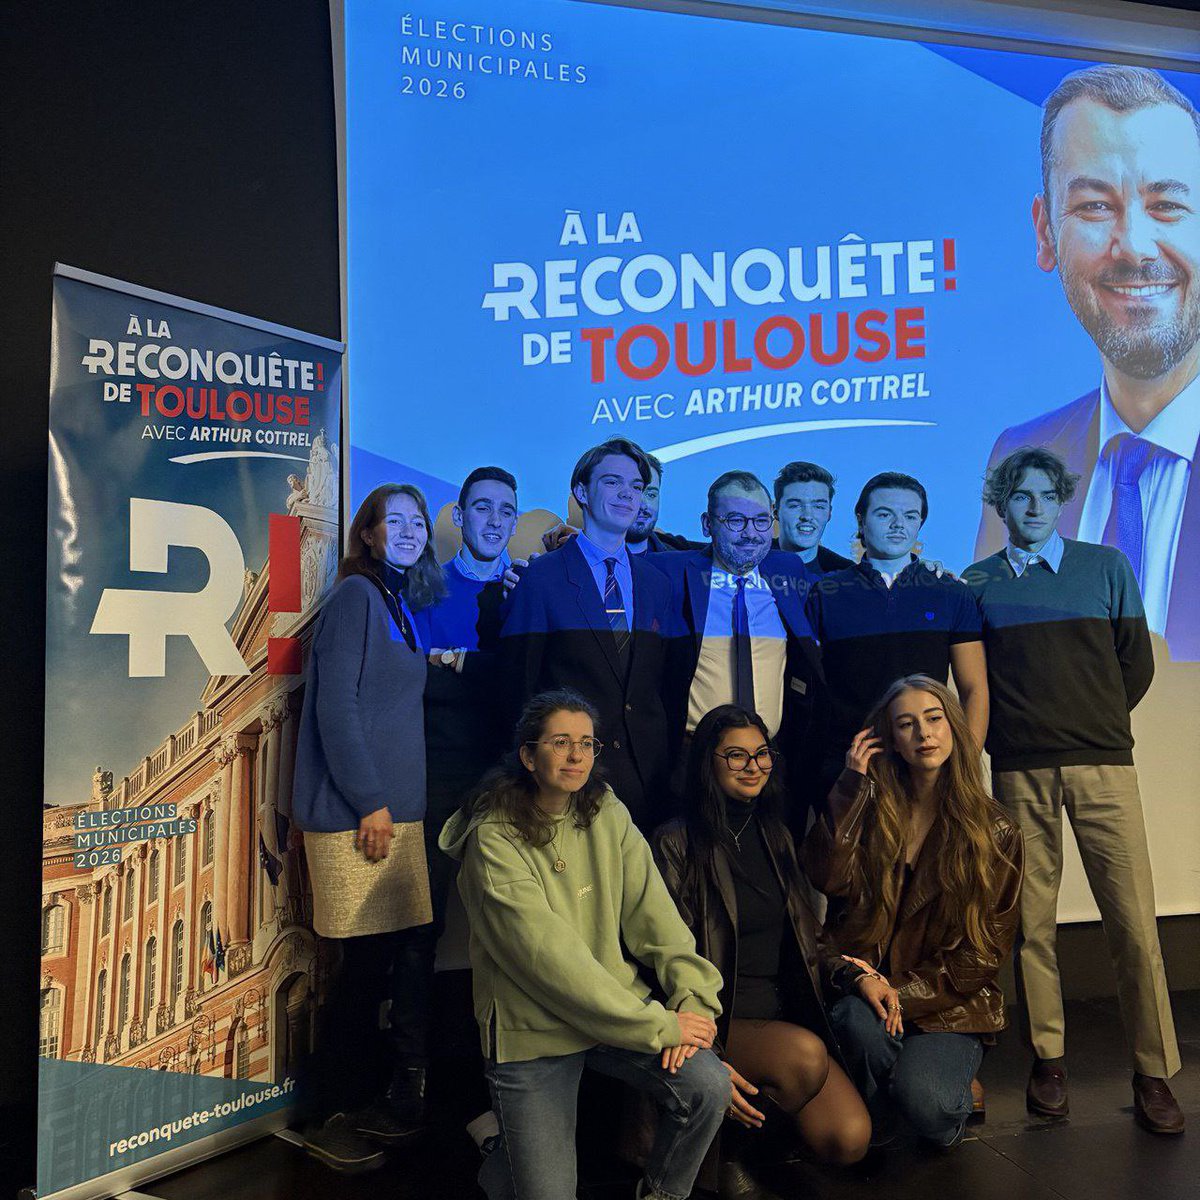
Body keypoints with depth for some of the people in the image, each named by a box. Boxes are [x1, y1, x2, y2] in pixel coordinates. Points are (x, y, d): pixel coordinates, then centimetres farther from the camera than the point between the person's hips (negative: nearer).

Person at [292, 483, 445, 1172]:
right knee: (370, 964, -1)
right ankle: (332, 1119, 17)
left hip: (396, 810, 8)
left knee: (409, 954, 9)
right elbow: (336, 704, -15)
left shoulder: (402, 606, 18)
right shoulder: (356, 594, -8)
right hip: (355, 812, -8)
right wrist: (371, 802, -15)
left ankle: (397, 1099, 25)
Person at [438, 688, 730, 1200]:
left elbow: (652, 912, -5)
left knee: (709, 1086, -16)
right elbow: (546, 955, -22)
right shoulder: (494, 837, -16)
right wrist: (658, 1025, -22)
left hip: (621, 1010, 4)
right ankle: (503, 1147, 29)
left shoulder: (607, 814, 1)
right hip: (531, 1032, -4)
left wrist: (692, 997, -20)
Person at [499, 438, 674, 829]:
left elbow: (661, 681, 12)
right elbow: (517, 682, -3)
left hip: (646, 769, 4)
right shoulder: (542, 576, -4)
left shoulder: (655, 582, 11)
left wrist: (665, 763, 7)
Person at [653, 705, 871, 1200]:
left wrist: (853, 974, -2)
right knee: (805, 1054, -32)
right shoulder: (676, 843, -9)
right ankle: (730, 1147, -3)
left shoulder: (775, 836, 12)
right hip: (720, 1022, -5)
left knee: (849, 1140, -15)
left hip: (787, 1012, 6)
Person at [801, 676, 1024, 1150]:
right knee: (857, 1017, -32)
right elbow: (829, 879, -13)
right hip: (872, 983, 2)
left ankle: (957, 1091, 12)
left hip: (951, 1002, -1)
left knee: (922, 1101, -26)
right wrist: (852, 784, -14)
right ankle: (878, 1129, 0)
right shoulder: (873, 809, 4)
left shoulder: (994, 830, -1)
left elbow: (986, 949, -1)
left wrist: (909, 994, -11)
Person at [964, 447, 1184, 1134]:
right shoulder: (979, 582, 7)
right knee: (1032, 920, 4)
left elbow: (1137, 664, 11)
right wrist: (1006, 736, 3)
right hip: (1019, 769, 0)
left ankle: (1154, 1072, 12)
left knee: (1133, 918, -1)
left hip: (1102, 764, 0)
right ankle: (1049, 1060, 17)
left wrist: (1095, 726, 9)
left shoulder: (1107, 566, 9)